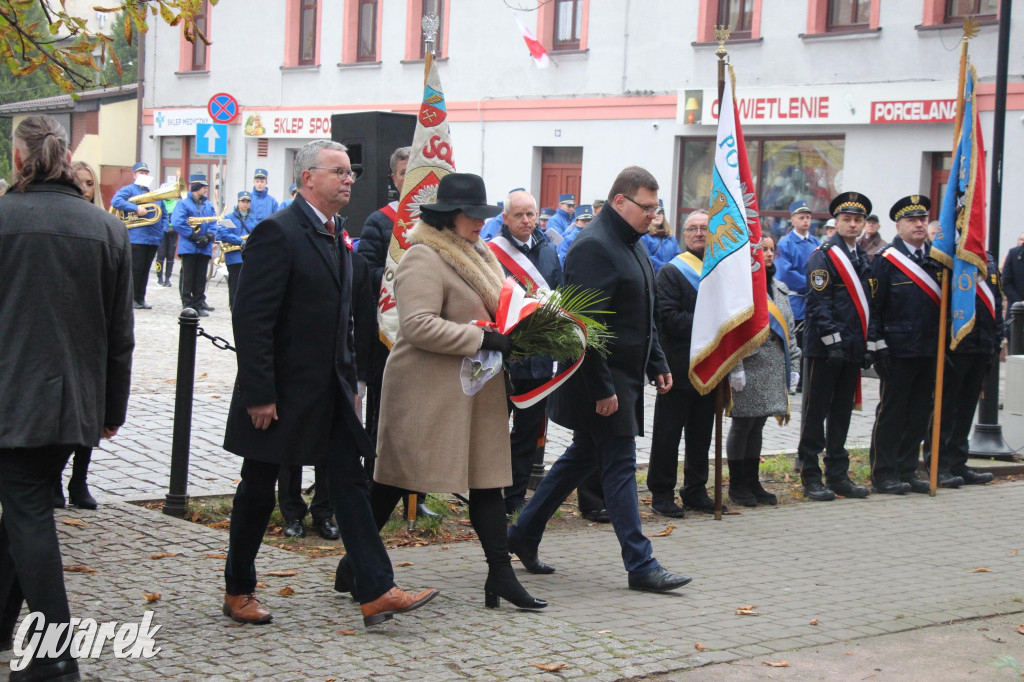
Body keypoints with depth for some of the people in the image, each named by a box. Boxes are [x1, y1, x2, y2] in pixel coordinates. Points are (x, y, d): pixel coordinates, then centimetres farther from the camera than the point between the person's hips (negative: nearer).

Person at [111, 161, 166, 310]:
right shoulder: (129, 190, 3)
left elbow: (163, 214, 26)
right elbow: (115, 201, -15)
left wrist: (163, 230, 9)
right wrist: (136, 208, -21)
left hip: (153, 239, 6)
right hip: (137, 238, -6)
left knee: (145, 270, 9)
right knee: (136, 269, -6)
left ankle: (140, 299, 13)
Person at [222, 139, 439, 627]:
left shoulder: (334, 238, 12)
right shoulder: (278, 233, -16)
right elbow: (251, 318, -20)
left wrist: (349, 381, 14)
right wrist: (259, 395, -21)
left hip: (329, 392, 8)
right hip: (282, 393, -8)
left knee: (351, 486, 2)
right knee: (258, 492, 6)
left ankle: (376, 591, 2)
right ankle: (238, 591, 21)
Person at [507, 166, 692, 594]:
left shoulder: (632, 244, 14)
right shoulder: (594, 247, -18)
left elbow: (644, 315, 24)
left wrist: (657, 363, 18)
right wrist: (602, 388, -24)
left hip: (625, 376, 10)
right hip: (603, 380, -10)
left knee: (583, 457, 16)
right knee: (619, 466, -5)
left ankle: (524, 533, 27)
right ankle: (641, 566, 0)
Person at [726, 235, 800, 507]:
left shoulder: (779, 288, 16)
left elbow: (789, 329, 18)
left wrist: (793, 365, 13)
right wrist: (735, 369, -19)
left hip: (774, 371, 7)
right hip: (749, 369, -7)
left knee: (757, 426, 13)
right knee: (742, 426, 1)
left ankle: (752, 482, 20)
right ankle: (737, 485, 10)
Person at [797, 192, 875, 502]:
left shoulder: (864, 259, 16)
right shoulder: (823, 256, -7)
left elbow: (869, 304, 18)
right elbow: (818, 303, -14)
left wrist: (869, 346, 11)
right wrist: (833, 341, -19)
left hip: (853, 348, 7)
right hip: (825, 348, -7)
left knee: (842, 413, 11)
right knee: (817, 412, -1)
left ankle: (838, 475, 18)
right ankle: (811, 477, 4)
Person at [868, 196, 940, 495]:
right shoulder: (886, 260, -5)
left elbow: (945, 300, 16)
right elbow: (874, 306, -6)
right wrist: (879, 346, -11)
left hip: (930, 350, 5)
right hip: (898, 351, -5)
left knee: (919, 413, 10)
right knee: (891, 412, 0)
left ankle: (907, 472, 19)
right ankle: (883, 474, 6)